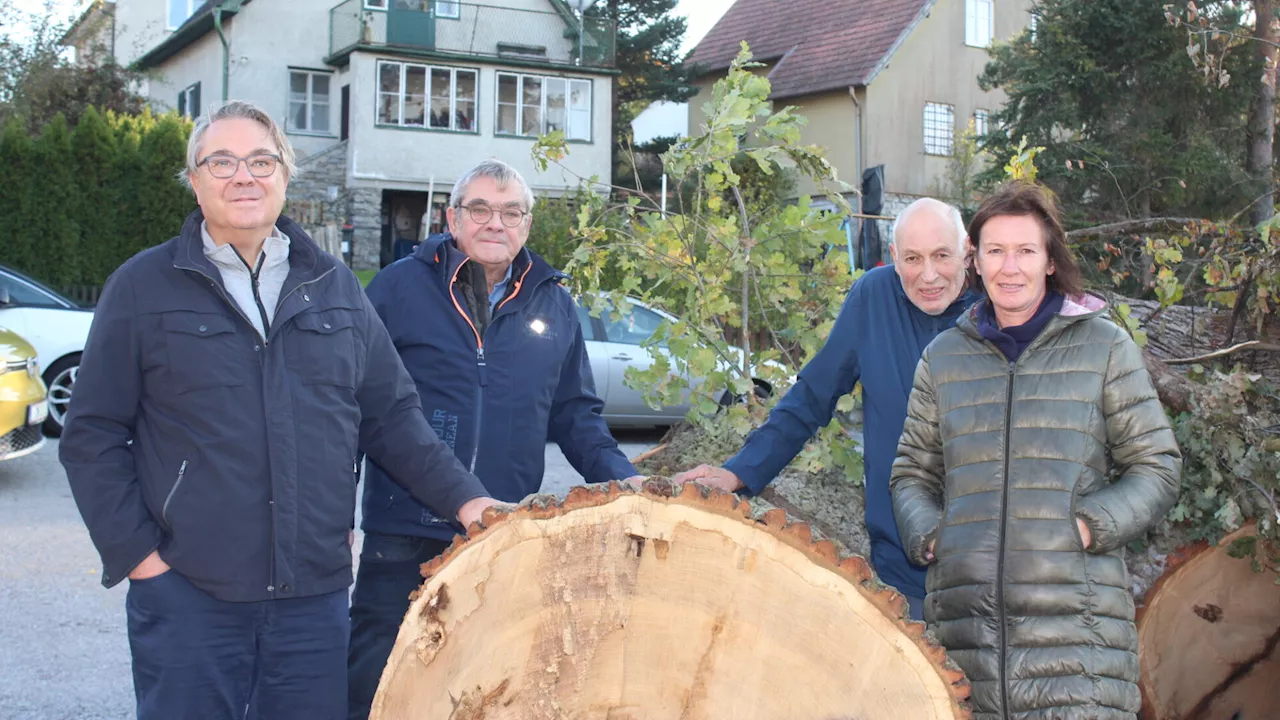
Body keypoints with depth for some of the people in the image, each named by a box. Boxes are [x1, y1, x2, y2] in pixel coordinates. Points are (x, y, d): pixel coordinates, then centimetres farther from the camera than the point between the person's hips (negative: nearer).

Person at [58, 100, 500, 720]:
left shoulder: (334, 286, 11)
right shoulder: (143, 286, 2)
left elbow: (391, 415, 13)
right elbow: (93, 436, 2)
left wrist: (463, 498, 2)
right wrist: (133, 551, -5)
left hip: (316, 595, 3)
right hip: (188, 595, -2)